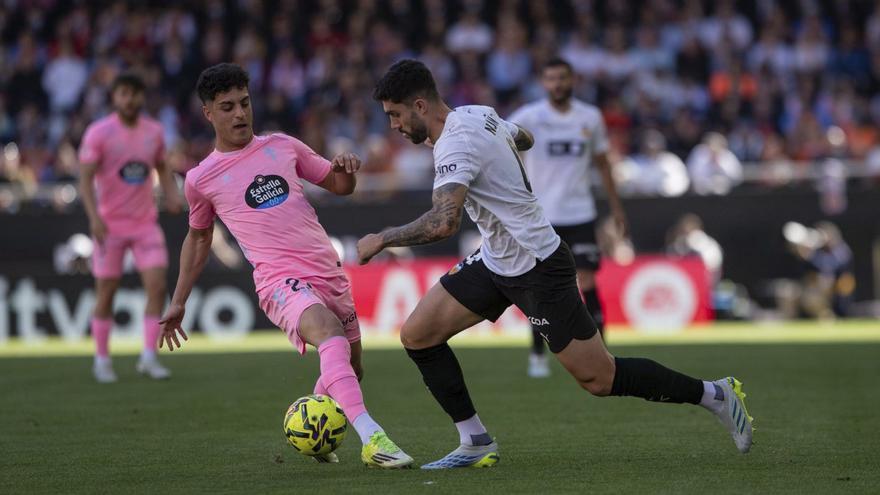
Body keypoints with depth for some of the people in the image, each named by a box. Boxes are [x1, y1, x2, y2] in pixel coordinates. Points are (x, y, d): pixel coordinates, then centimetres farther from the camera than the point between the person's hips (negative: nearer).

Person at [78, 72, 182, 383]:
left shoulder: (154, 131, 5)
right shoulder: (99, 133, -8)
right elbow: (85, 178, -11)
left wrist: (172, 195, 0)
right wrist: (94, 216, -24)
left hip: (146, 223, 3)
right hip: (110, 225, -3)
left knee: (157, 285, -10)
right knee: (106, 292, 2)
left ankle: (149, 357, -5)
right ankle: (102, 360, 15)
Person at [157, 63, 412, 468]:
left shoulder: (282, 147, 12)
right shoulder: (201, 180, 6)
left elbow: (339, 186, 21)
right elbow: (198, 238, 22)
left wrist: (346, 169, -3)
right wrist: (178, 303, 23)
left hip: (329, 273, 5)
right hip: (281, 282, -5)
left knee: (349, 369, 12)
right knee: (330, 331, -33)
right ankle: (372, 440, -46)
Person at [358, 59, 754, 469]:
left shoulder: (454, 144, -25)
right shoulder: (477, 114, 3)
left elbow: (442, 223, -38)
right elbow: (524, 138, 25)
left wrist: (381, 239, -25)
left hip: (538, 268, -10)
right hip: (496, 261, 10)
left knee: (600, 380, -2)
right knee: (416, 335, 1)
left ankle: (715, 394, 14)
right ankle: (476, 444, 7)